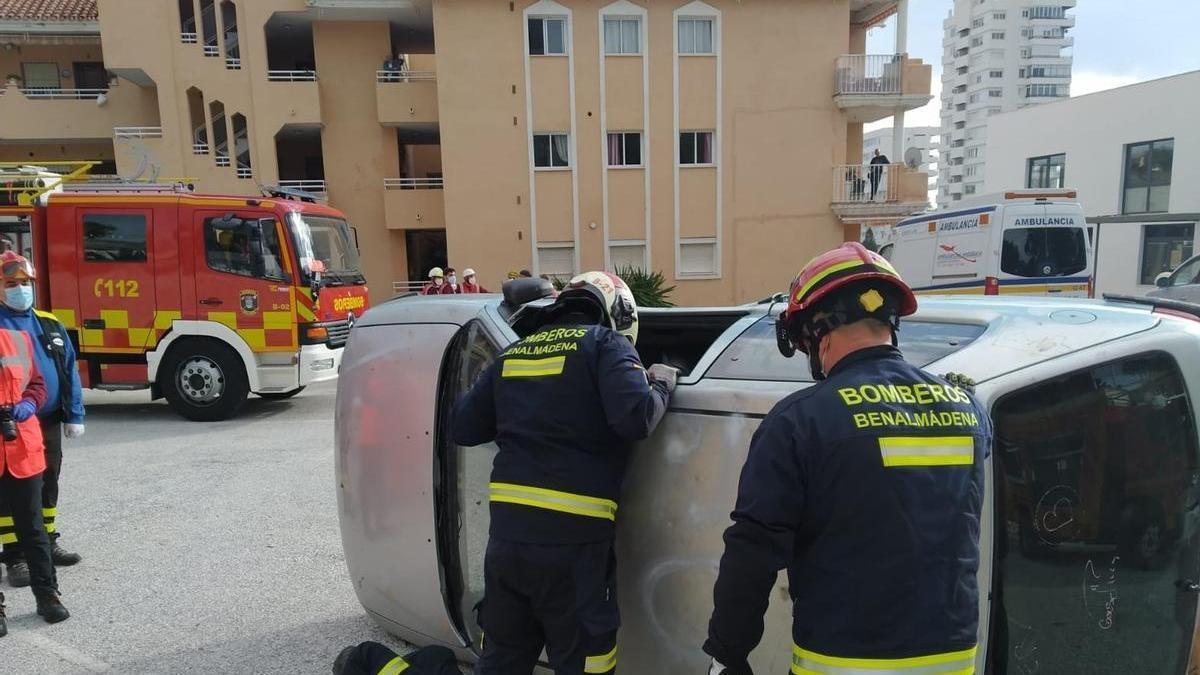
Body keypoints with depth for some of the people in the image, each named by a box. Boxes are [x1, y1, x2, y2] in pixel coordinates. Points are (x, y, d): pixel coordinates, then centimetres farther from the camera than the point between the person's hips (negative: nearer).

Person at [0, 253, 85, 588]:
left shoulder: (50, 324, 9)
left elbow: (69, 371, 9)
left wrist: (74, 415, 5)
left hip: (49, 422, 5)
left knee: (48, 485, 15)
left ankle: (47, 543, 30)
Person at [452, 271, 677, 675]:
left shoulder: (514, 353, 13)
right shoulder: (605, 344, -2)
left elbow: (462, 427, 15)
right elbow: (636, 418, -16)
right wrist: (661, 385, 3)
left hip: (506, 532, 6)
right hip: (572, 538, -5)